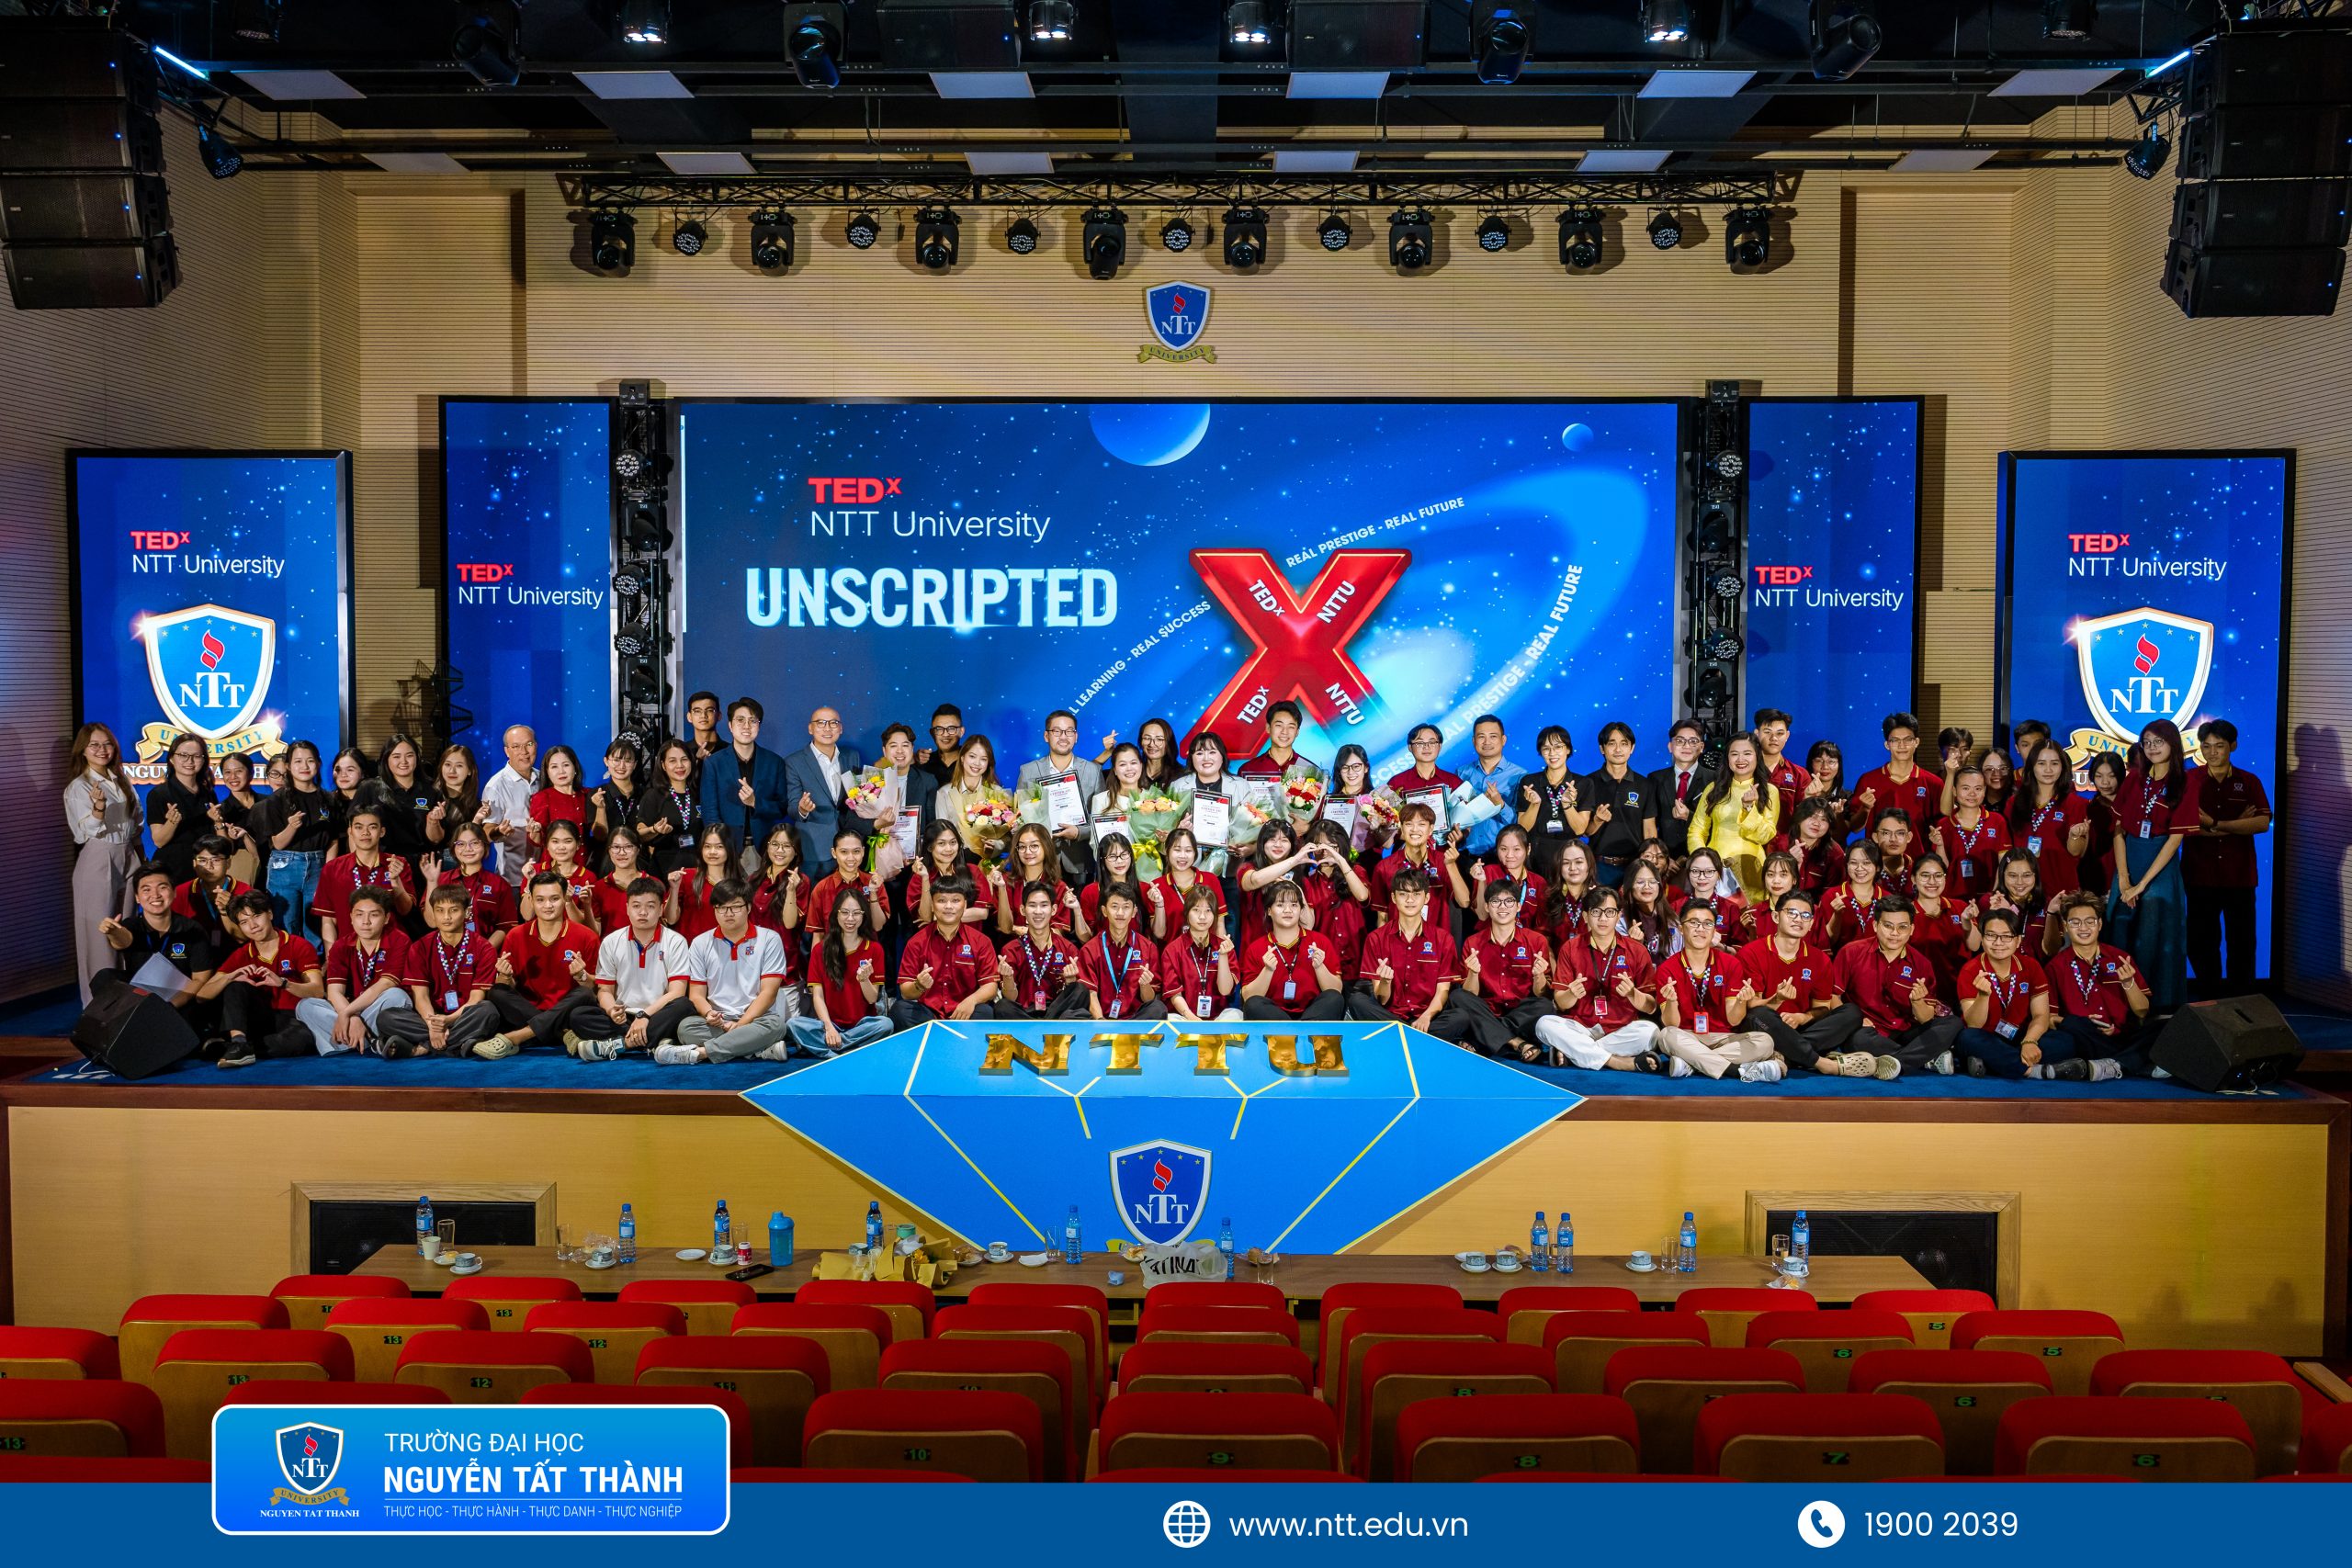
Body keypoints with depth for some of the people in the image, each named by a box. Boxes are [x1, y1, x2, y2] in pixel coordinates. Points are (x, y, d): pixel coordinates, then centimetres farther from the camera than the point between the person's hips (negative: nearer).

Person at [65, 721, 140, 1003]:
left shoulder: (122, 780, 11)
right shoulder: (78, 787, -6)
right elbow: (90, 830, -14)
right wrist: (98, 805, -32)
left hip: (126, 858, 6)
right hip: (97, 861, -6)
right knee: (99, 931, -4)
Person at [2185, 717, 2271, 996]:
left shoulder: (2249, 782, 5)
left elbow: (2263, 823, -10)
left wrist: (2215, 824, -18)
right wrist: (2237, 826, -13)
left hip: (2240, 875, 1)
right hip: (2200, 875, -1)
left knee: (2241, 940, 6)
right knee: (2201, 940, 6)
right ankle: (2210, 996, 19)